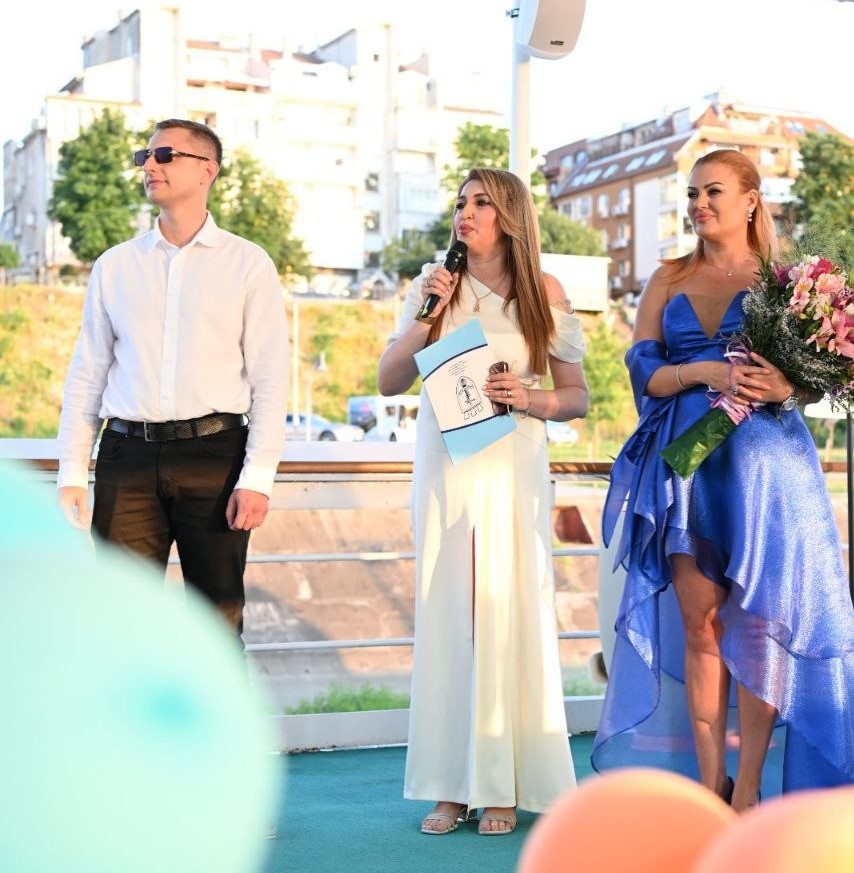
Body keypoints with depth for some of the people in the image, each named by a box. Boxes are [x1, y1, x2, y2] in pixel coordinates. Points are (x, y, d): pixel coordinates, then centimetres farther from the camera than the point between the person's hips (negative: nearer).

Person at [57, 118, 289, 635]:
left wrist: (257, 477, -10)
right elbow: (87, 375, 11)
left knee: (219, 618, 7)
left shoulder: (247, 263, 3)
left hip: (213, 455, -2)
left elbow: (270, 379, -2)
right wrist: (72, 473, 4)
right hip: (128, 456, 2)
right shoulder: (115, 265, 11)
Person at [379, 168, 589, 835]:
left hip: (512, 470, -2)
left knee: (508, 616, -3)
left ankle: (503, 787, 7)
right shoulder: (434, 286, 9)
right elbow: (390, 382, 7)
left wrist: (532, 400, -14)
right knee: (445, 618, 2)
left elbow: (577, 394, 5)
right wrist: (424, 319, -5)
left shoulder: (544, 292, 4)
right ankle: (452, 786, 9)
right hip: (443, 469, 2)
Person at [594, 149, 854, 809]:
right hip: (687, 463, 2)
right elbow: (643, 370, 4)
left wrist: (783, 386, -18)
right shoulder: (669, 281, 14)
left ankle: (749, 788, 3)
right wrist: (706, 371, -14)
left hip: (763, 463, -2)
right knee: (699, 625, 1)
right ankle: (710, 784, 7)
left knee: (755, 619, -5)